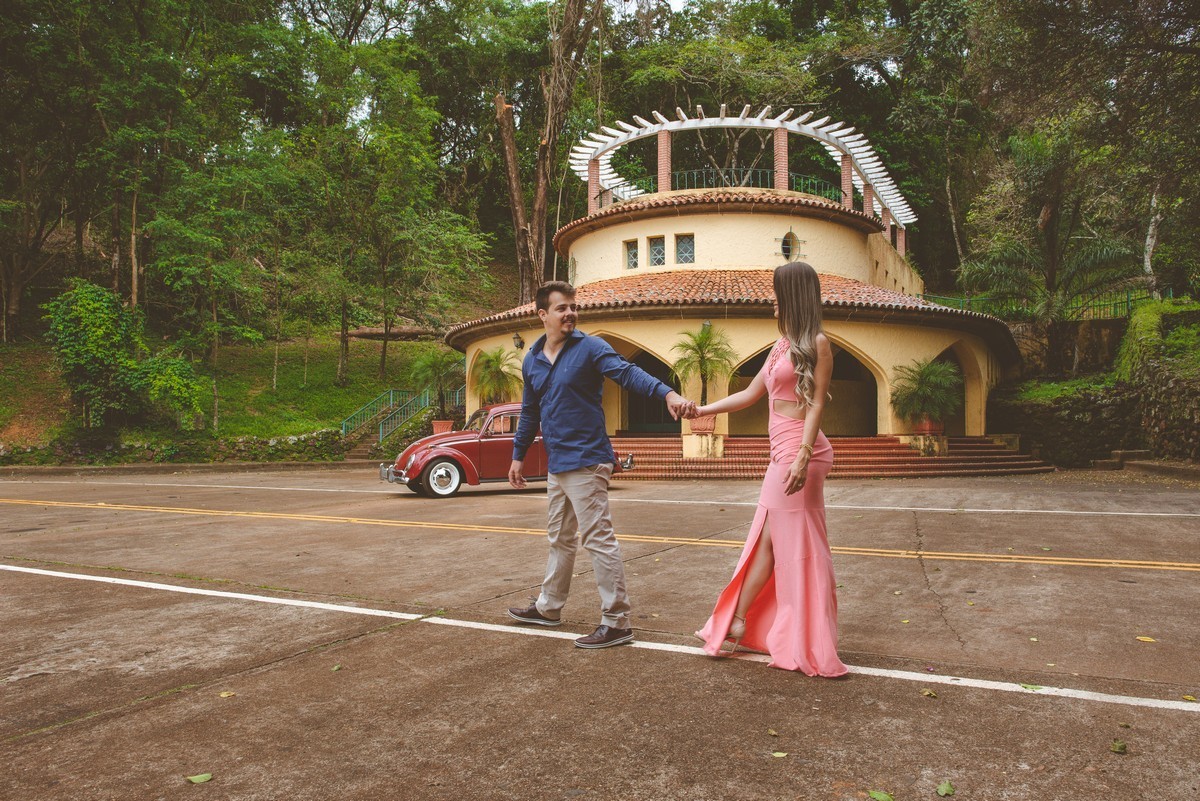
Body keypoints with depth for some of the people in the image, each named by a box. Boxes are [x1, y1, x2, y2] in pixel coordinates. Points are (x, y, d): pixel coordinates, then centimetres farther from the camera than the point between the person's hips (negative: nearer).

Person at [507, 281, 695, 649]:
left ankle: (617, 621, 2)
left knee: (599, 539, -6)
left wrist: (668, 393, -41)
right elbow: (529, 412, 21)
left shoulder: (590, 348, -9)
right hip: (556, 465, 8)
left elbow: (628, 373, -24)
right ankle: (548, 607, 36)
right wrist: (518, 455, 22)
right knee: (560, 539, 20)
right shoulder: (532, 360, 11)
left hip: (586, 462, -8)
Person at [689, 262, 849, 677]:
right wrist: (702, 410, 22)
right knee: (766, 540, 11)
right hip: (782, 453, 8)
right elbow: (749, 394, 23)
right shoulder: (782, 346, 18)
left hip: (797, 453, -8)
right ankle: (737, 621, 19)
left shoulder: (816, 343, -6)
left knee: (794, 547, -3)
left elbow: (816, 405, -13)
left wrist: (802, 457, -22)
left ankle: (809, 646, 7)